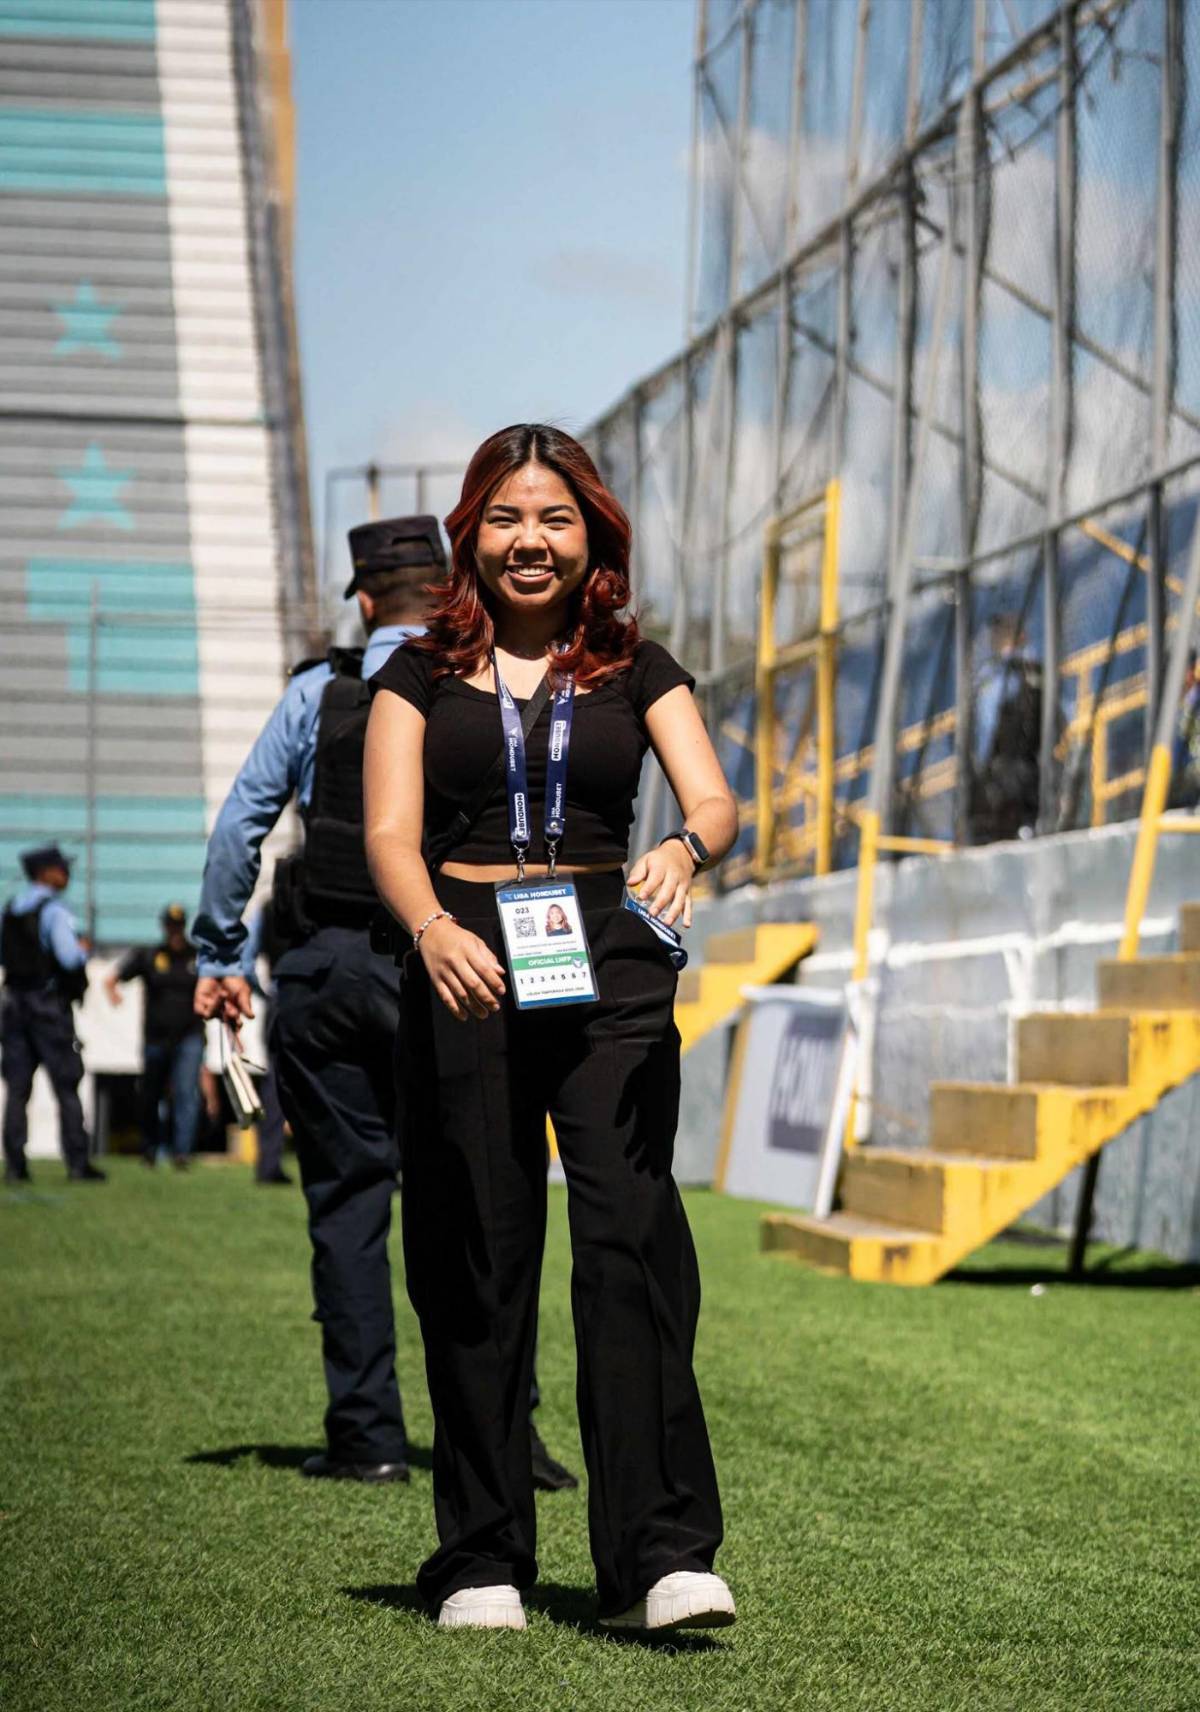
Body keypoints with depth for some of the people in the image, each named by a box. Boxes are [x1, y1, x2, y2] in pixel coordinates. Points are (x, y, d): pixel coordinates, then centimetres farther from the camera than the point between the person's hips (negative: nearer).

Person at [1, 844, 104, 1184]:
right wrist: (83, 948, -1)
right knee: (66, 1086, -1)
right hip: (49, 1002, -6)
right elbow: (69, 958, -21)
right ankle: (77, 1162, -2)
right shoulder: (53, 910, -12)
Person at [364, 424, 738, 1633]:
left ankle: (659, 1554, -16)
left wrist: (684, 849, -26)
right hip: (465, 966, 0)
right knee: (475, 1256, 0)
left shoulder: (636, 669, 13)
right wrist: (432, 927, -22)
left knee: (632, 1232, -13)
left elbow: (715, 799, -1)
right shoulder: (424, 671, 11)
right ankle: (481, 1561, 9)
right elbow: (390, 830, -1)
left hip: (607, 961, 0)